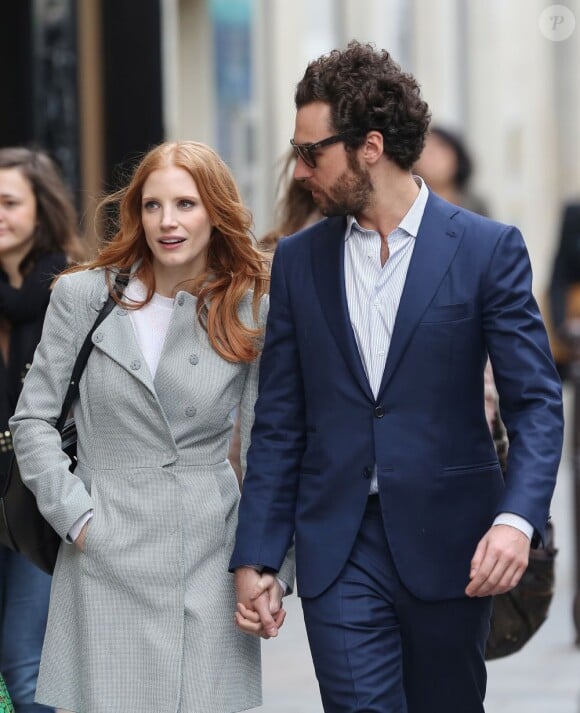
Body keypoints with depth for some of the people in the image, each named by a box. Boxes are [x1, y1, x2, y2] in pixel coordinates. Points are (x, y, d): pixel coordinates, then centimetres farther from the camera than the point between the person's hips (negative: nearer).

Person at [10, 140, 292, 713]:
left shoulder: (251, 312, 4)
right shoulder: (84, 295, 3)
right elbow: (32, 419, 6)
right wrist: (75, 516, -5)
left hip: (208, 559, 0)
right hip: (105, 561, 0)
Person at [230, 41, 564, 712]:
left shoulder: (487, 249, -3)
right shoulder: (298, 259, 7)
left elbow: (537, 403, -6)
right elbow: (279, 423, 10)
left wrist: (517, 519, -22)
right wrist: (254, 557, 4)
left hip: (447, 546, -2)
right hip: (338, 551, 2)